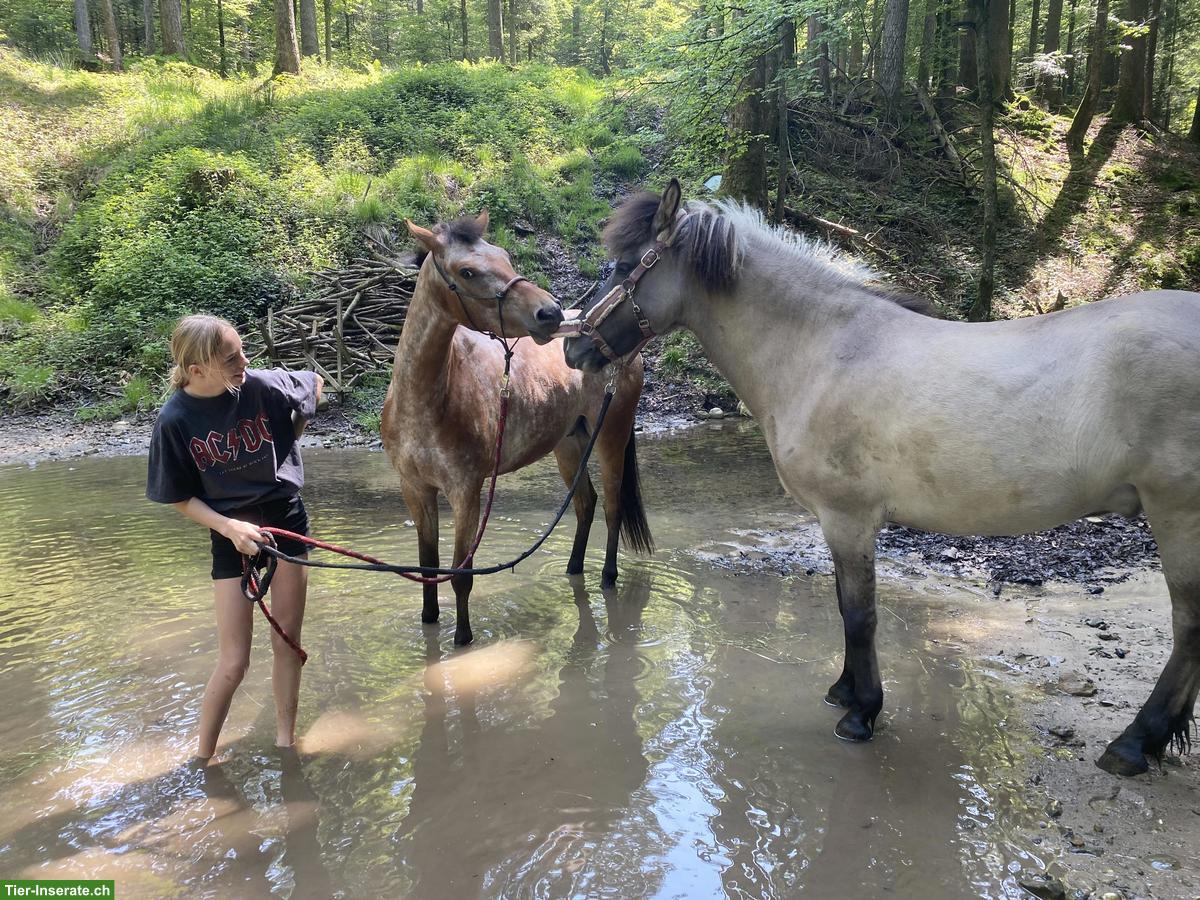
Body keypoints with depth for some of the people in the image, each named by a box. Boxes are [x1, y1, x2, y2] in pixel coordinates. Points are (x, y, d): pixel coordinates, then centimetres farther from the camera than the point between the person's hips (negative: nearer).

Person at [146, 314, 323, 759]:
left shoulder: (261, 385, -14)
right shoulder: (175, 420, -16)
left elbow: (314, 384, 7)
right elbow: (180, 498, -6)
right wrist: (229, 527, -19)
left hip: (286, 520, 2)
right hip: (233, 534, -2)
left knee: (288, 645, 10)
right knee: (233, 663, -1)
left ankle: (285, 741, 28)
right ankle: (203, 757, 21)